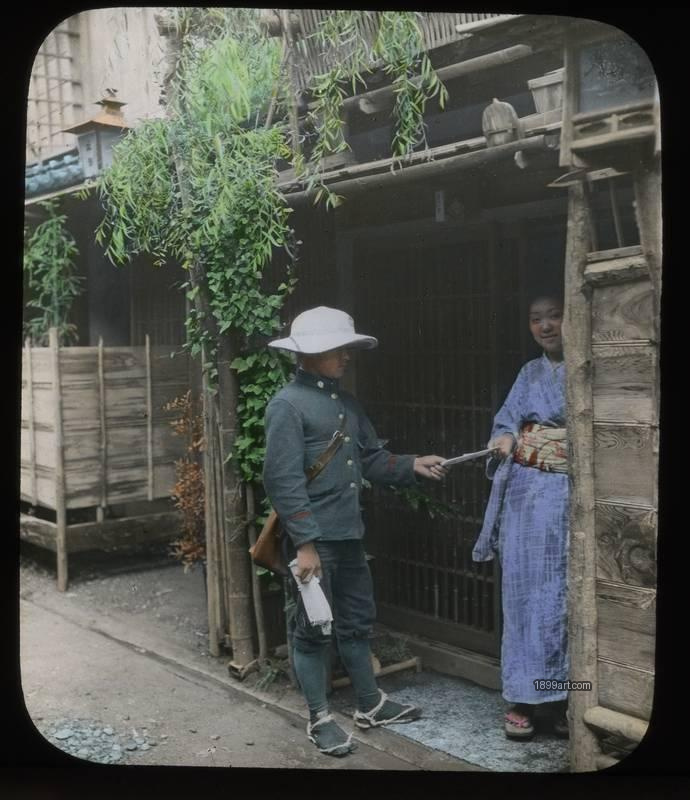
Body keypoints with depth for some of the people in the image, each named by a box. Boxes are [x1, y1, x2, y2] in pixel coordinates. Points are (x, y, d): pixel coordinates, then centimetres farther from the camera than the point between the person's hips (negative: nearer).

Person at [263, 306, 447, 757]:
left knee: (358, 621, 19)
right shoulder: (288, 405, -14)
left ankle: (371, 705, 35)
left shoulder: (346, 402, 11)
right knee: (315, 629, 6)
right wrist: (305, 544, -21)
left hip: (349, 534, 8)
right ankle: (320, 719, 21)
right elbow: (283, 480, -19)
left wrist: (412, 466, -1)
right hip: (315, 537, -8)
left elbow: (372, 459, 15)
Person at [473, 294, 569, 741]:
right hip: (526, 493, 4)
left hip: (570, 494, -4)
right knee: (524, 590, 4)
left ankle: (563, 698, 12)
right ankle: (525, 696, 13)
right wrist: (505, 440, -6)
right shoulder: (530, 373, 15)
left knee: (565, 595, -1)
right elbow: (505, 422, 16)